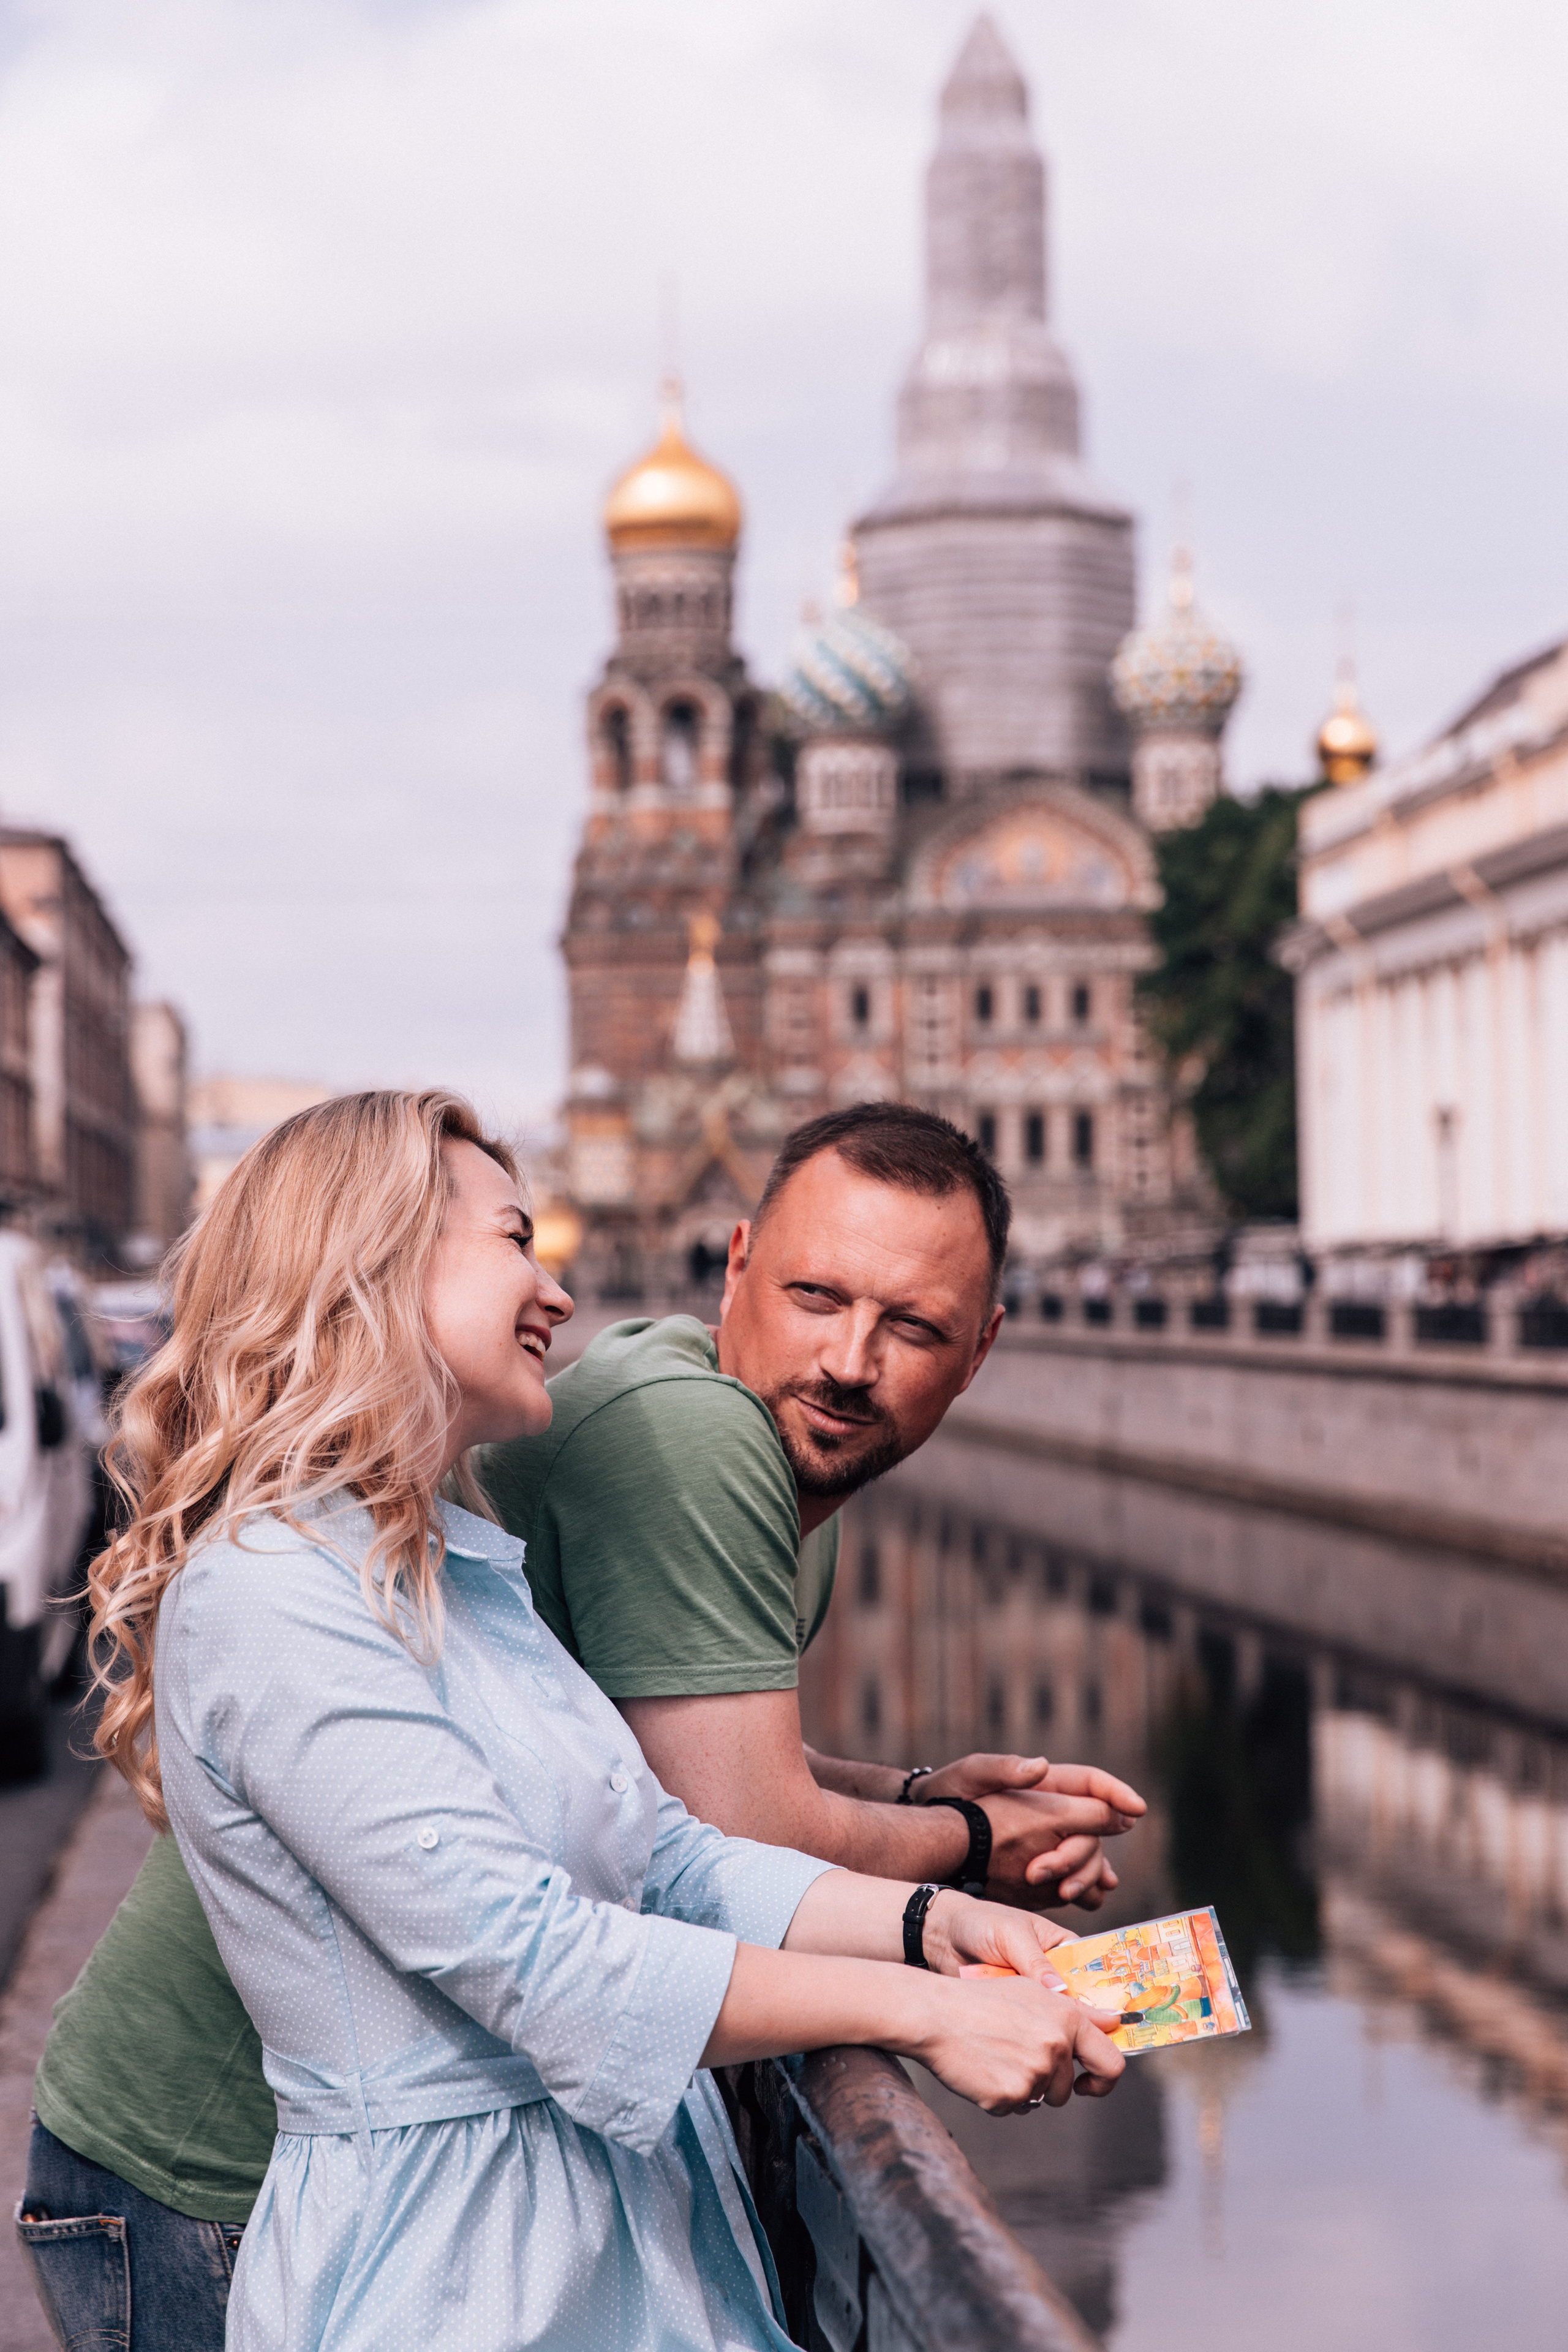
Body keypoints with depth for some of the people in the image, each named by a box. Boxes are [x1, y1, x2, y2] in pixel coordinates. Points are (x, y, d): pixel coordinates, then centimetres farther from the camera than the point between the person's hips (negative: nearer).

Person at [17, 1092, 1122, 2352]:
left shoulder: (458, 1575, 14)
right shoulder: (267, 1598, -18)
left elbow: (668, 1860, 8)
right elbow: (521, 1953, -24)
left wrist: (930, 1921, -7)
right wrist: (915, 2012, -22)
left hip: (632, 2226, 9)